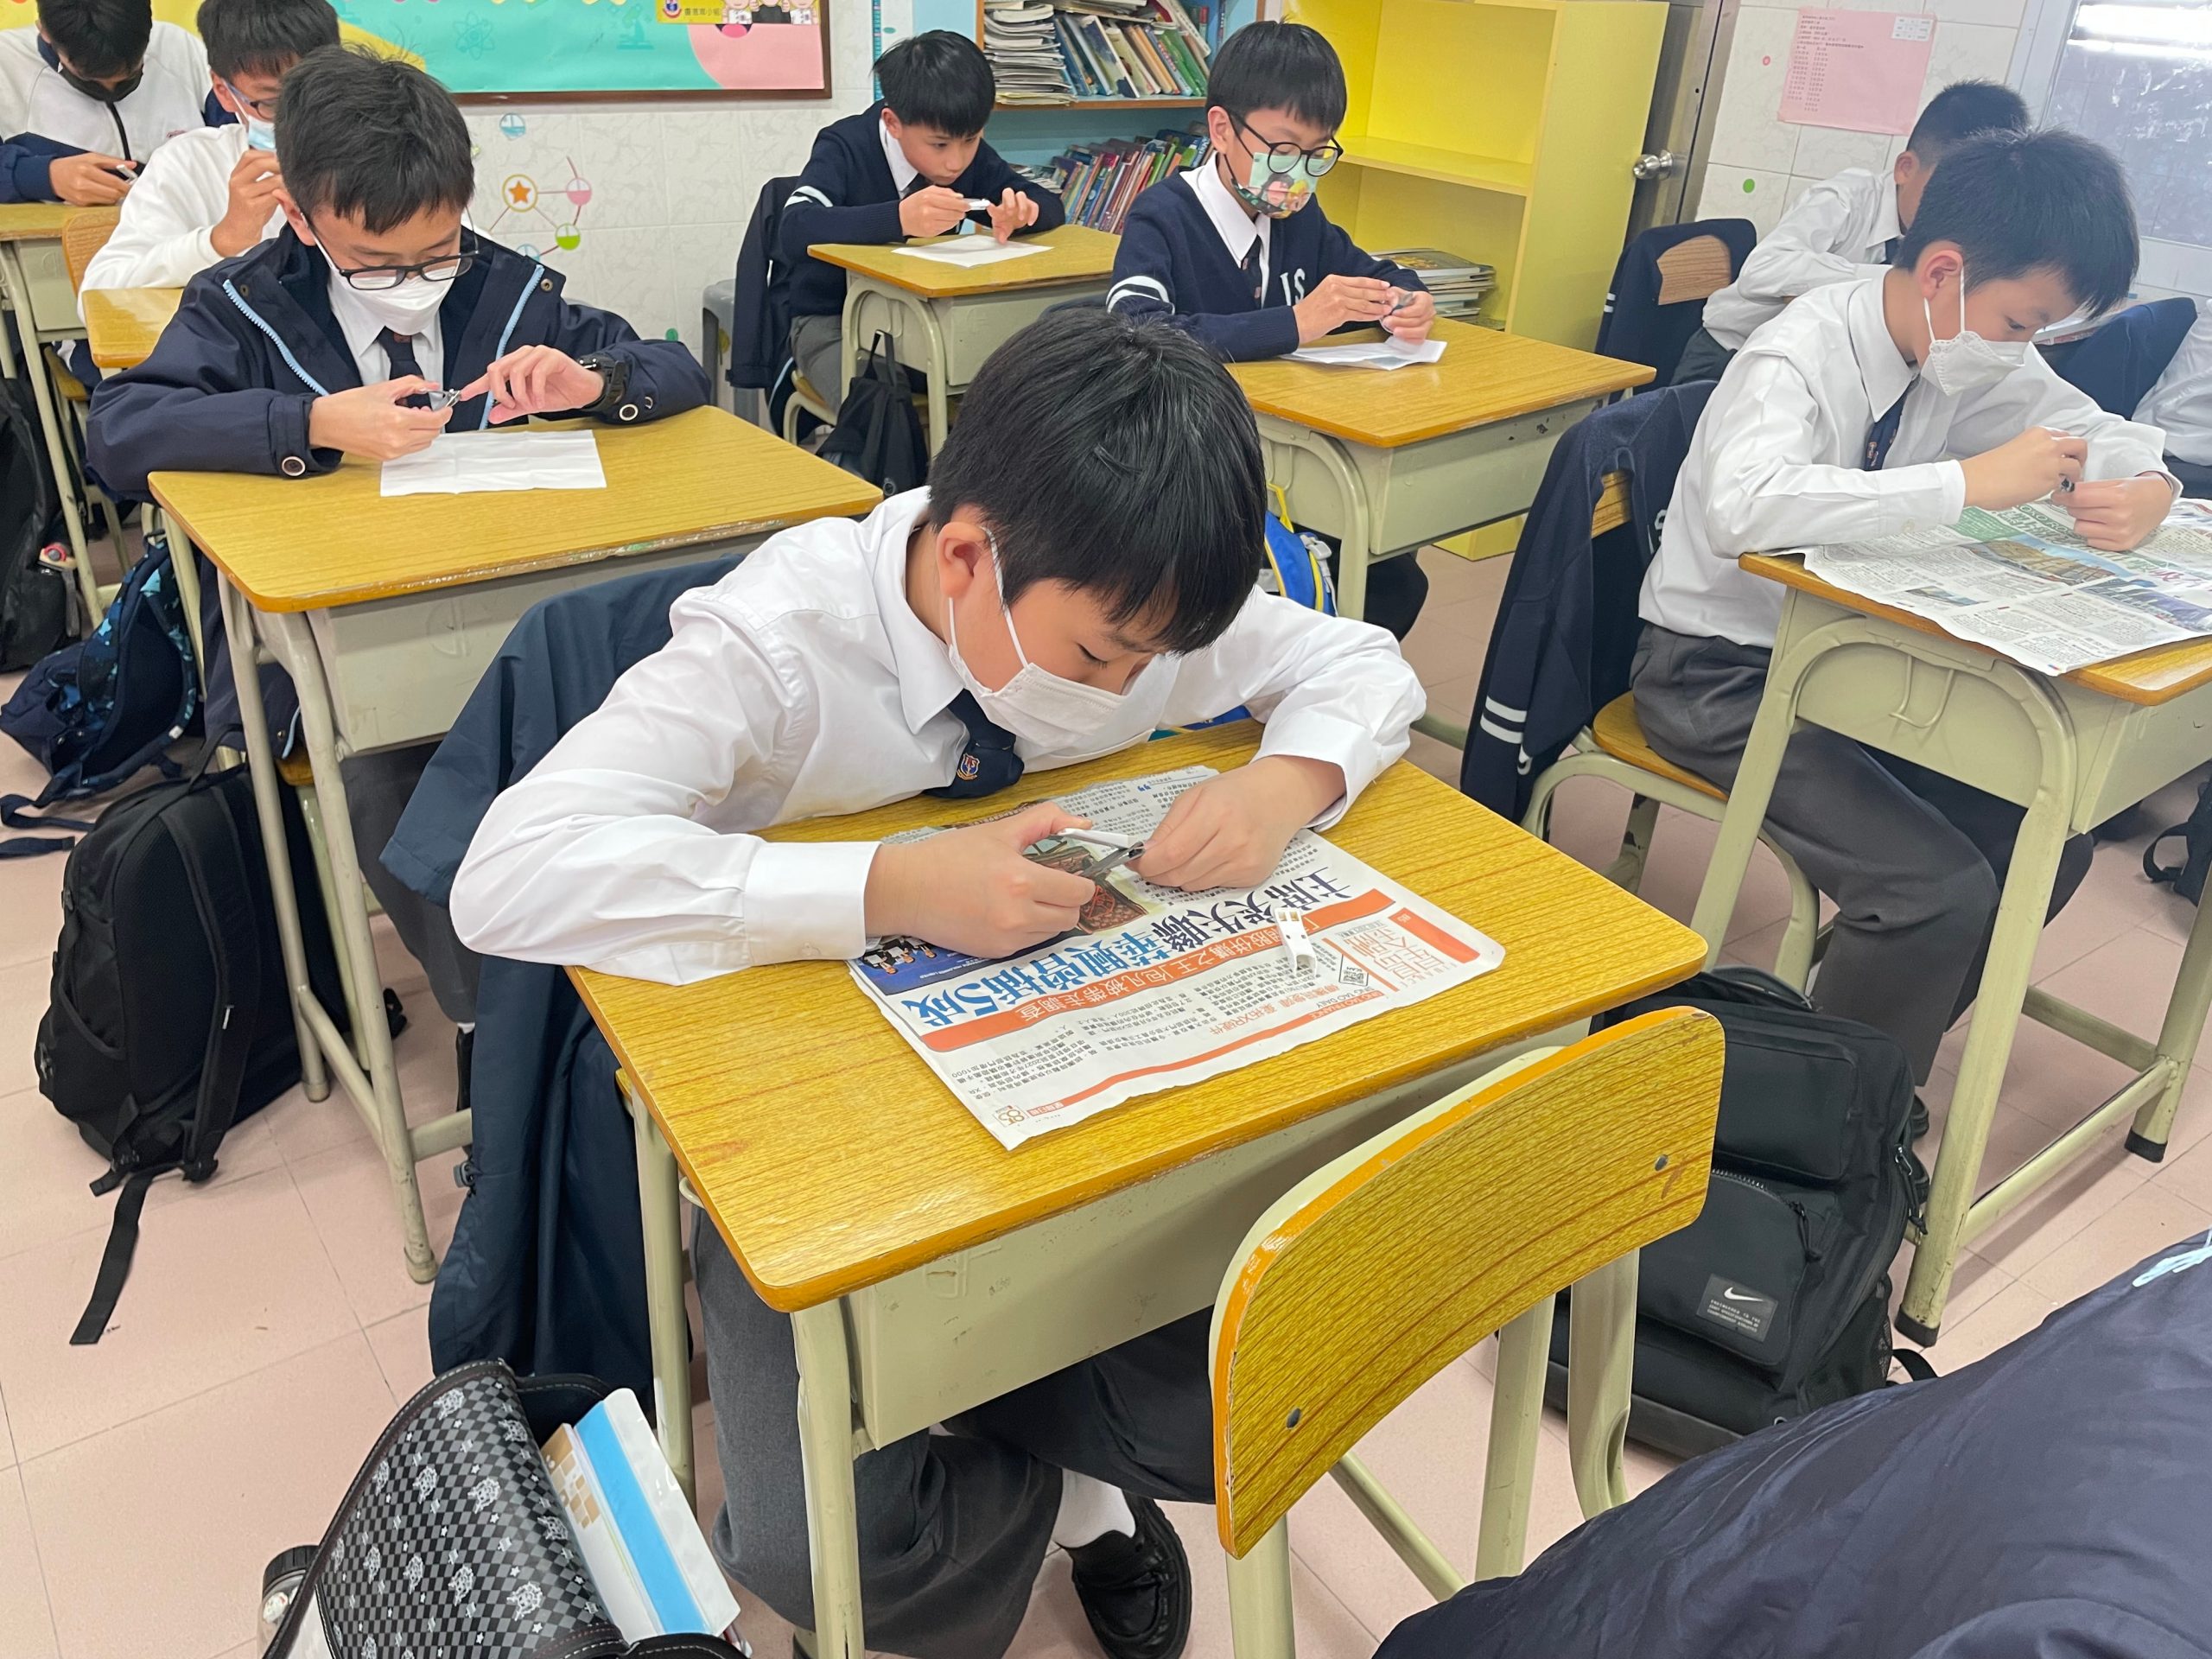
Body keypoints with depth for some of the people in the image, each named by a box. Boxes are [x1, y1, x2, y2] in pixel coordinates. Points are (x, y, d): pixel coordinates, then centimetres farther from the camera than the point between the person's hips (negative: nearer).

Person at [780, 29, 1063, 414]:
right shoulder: (845, 148, -18)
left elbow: (1052, 206, 2)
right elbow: (794, 232, -33)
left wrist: (1024, 211, -23)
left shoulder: (971, 154, -2)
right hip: (836, 321, -5)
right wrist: (898, 219, -46)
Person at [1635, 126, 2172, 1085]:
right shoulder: (1799, 356, -22)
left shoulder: (1973, 355, 1)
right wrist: (1969, 483, -40)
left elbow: (2102, 431, 13)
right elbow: (1742, 505, -42)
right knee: (1940, 889, -21)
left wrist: (2146, 488, -12)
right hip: (1720, 673, -8)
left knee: (2045, 846, -3)